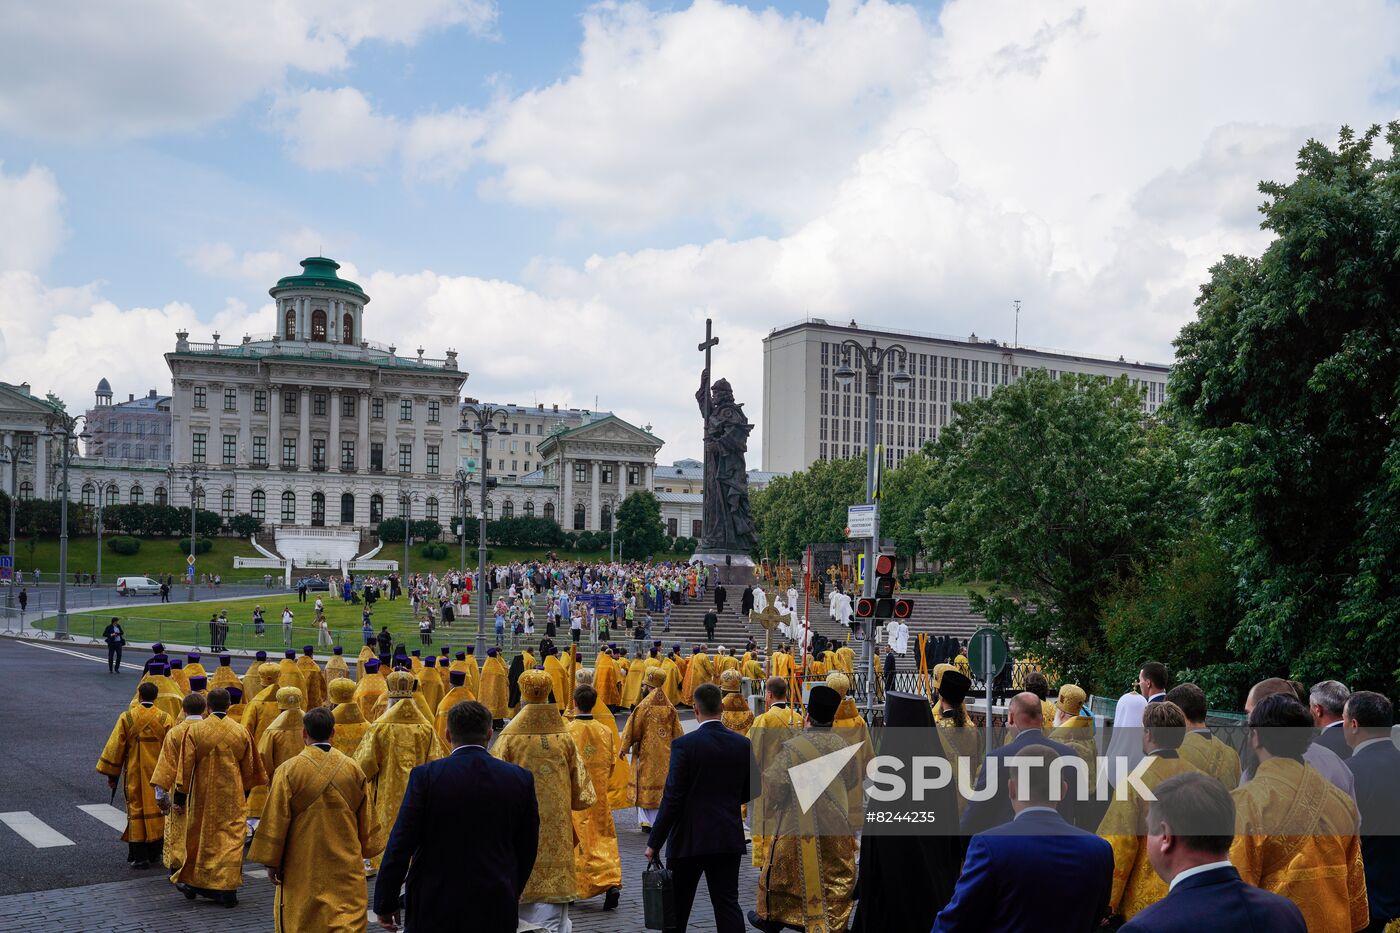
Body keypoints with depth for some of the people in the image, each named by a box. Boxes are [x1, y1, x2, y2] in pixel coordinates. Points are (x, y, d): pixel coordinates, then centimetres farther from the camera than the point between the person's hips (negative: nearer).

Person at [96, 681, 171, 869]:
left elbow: (115, 747, -2)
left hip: (134, 774, -1)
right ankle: (155, 853, 21)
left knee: (136, 810, 6)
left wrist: (112, 774, 7)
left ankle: (139, 856, 6)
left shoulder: (126, 718, -7)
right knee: (156, 809, 13)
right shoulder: (166, 719, -6)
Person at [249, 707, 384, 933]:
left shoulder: (289, 770, -11)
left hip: (302, 868, -1)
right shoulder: (354, 769, -1)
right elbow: (367, 821, 7)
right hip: (346, 869, 1)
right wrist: (365, 850, 22)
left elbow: (274, 821, -8)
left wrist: (271, 863, 2)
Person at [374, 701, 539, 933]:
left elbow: (401, 844, -9)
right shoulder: (521, 779, -3)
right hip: (497, 912, 2)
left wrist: (385, 904, 1)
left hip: (435, 908, -2)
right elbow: (527, 847, 6)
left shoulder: (426, 776, -10)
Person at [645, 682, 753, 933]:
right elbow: (749, 792, 9)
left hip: (689, 840, -3)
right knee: (728, 905, 6)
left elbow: (672, 799, -14)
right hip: (729, 838, 3)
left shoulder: (684, 745, -14)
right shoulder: (743, 744, 0)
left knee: (677, 910, 12)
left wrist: (654, 843, -7)